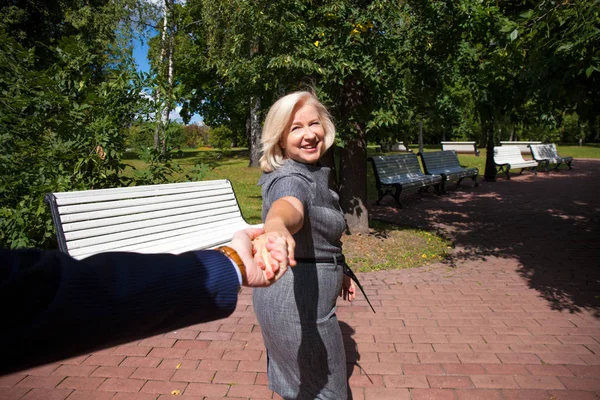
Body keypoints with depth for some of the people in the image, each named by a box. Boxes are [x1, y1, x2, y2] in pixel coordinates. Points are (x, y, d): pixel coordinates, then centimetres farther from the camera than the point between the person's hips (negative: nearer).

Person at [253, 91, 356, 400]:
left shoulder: (310, 173, 7)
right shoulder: (292, 179, -24)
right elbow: (289, 208, -50)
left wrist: (337, 272, 25)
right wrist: (276, 229, -72)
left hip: (291, 296, 9)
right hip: (297, 302, -9)